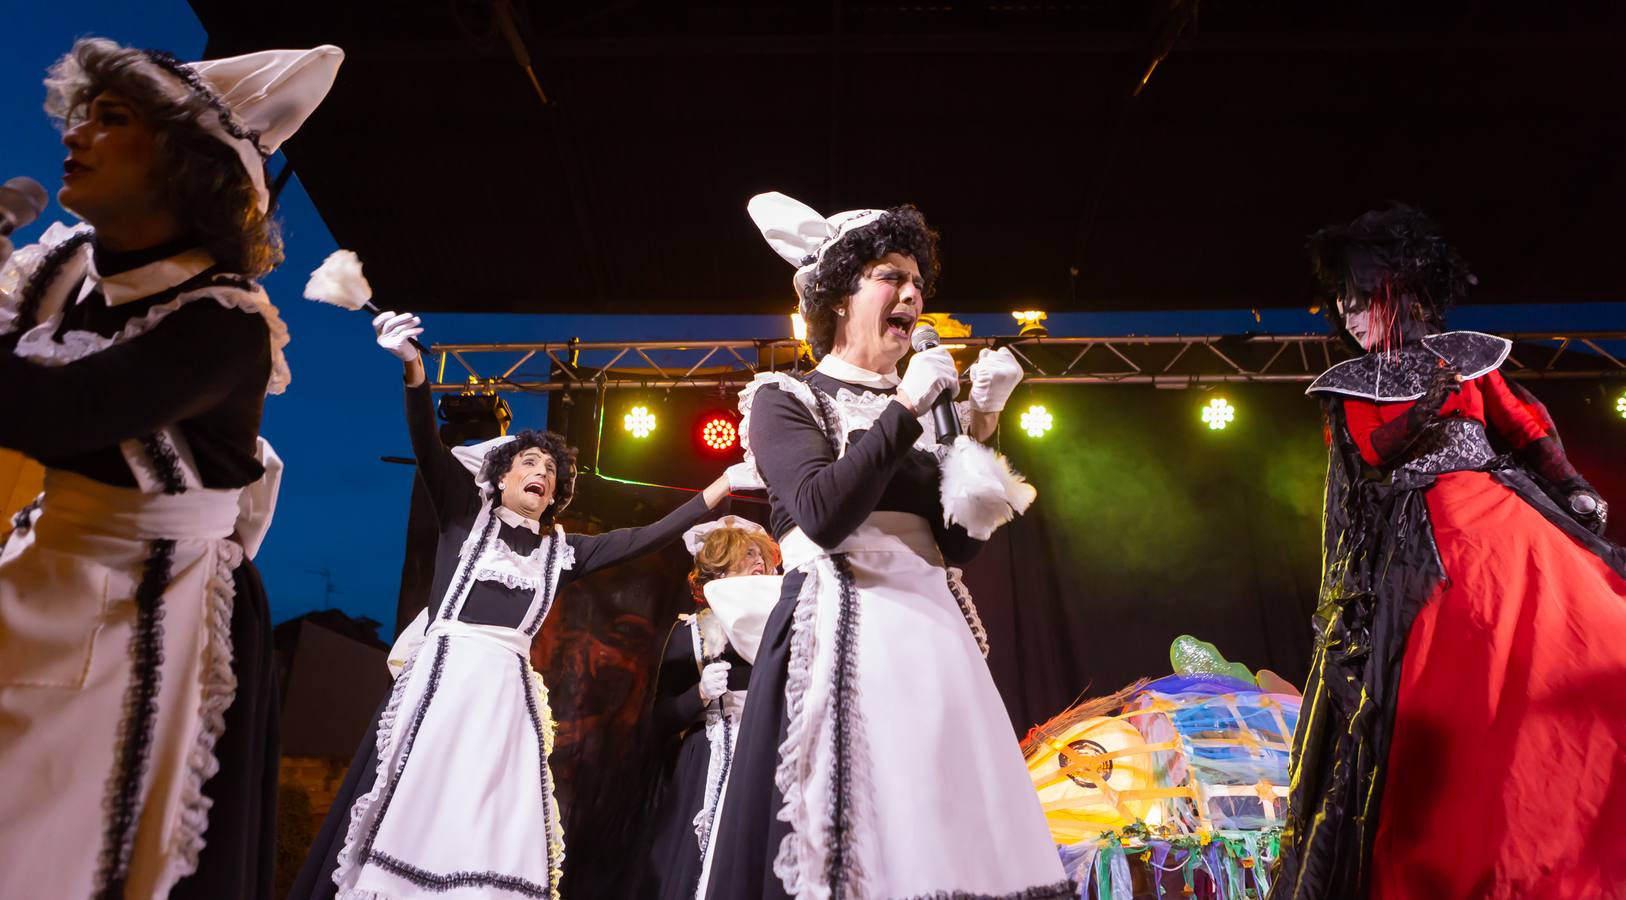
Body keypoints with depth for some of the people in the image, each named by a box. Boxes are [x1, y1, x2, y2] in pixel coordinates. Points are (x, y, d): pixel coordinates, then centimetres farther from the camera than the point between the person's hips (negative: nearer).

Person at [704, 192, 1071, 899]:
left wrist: (981, 428, 1)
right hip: (843, 633, -5)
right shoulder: (787, 398, 4)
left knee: (954, 838, 1)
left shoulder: (921, 408, 19)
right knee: (853, 841, -11)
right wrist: (905, 408, -10)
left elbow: (959, 543, 8)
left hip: (934, 630, 6)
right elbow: (823, 515, -15)